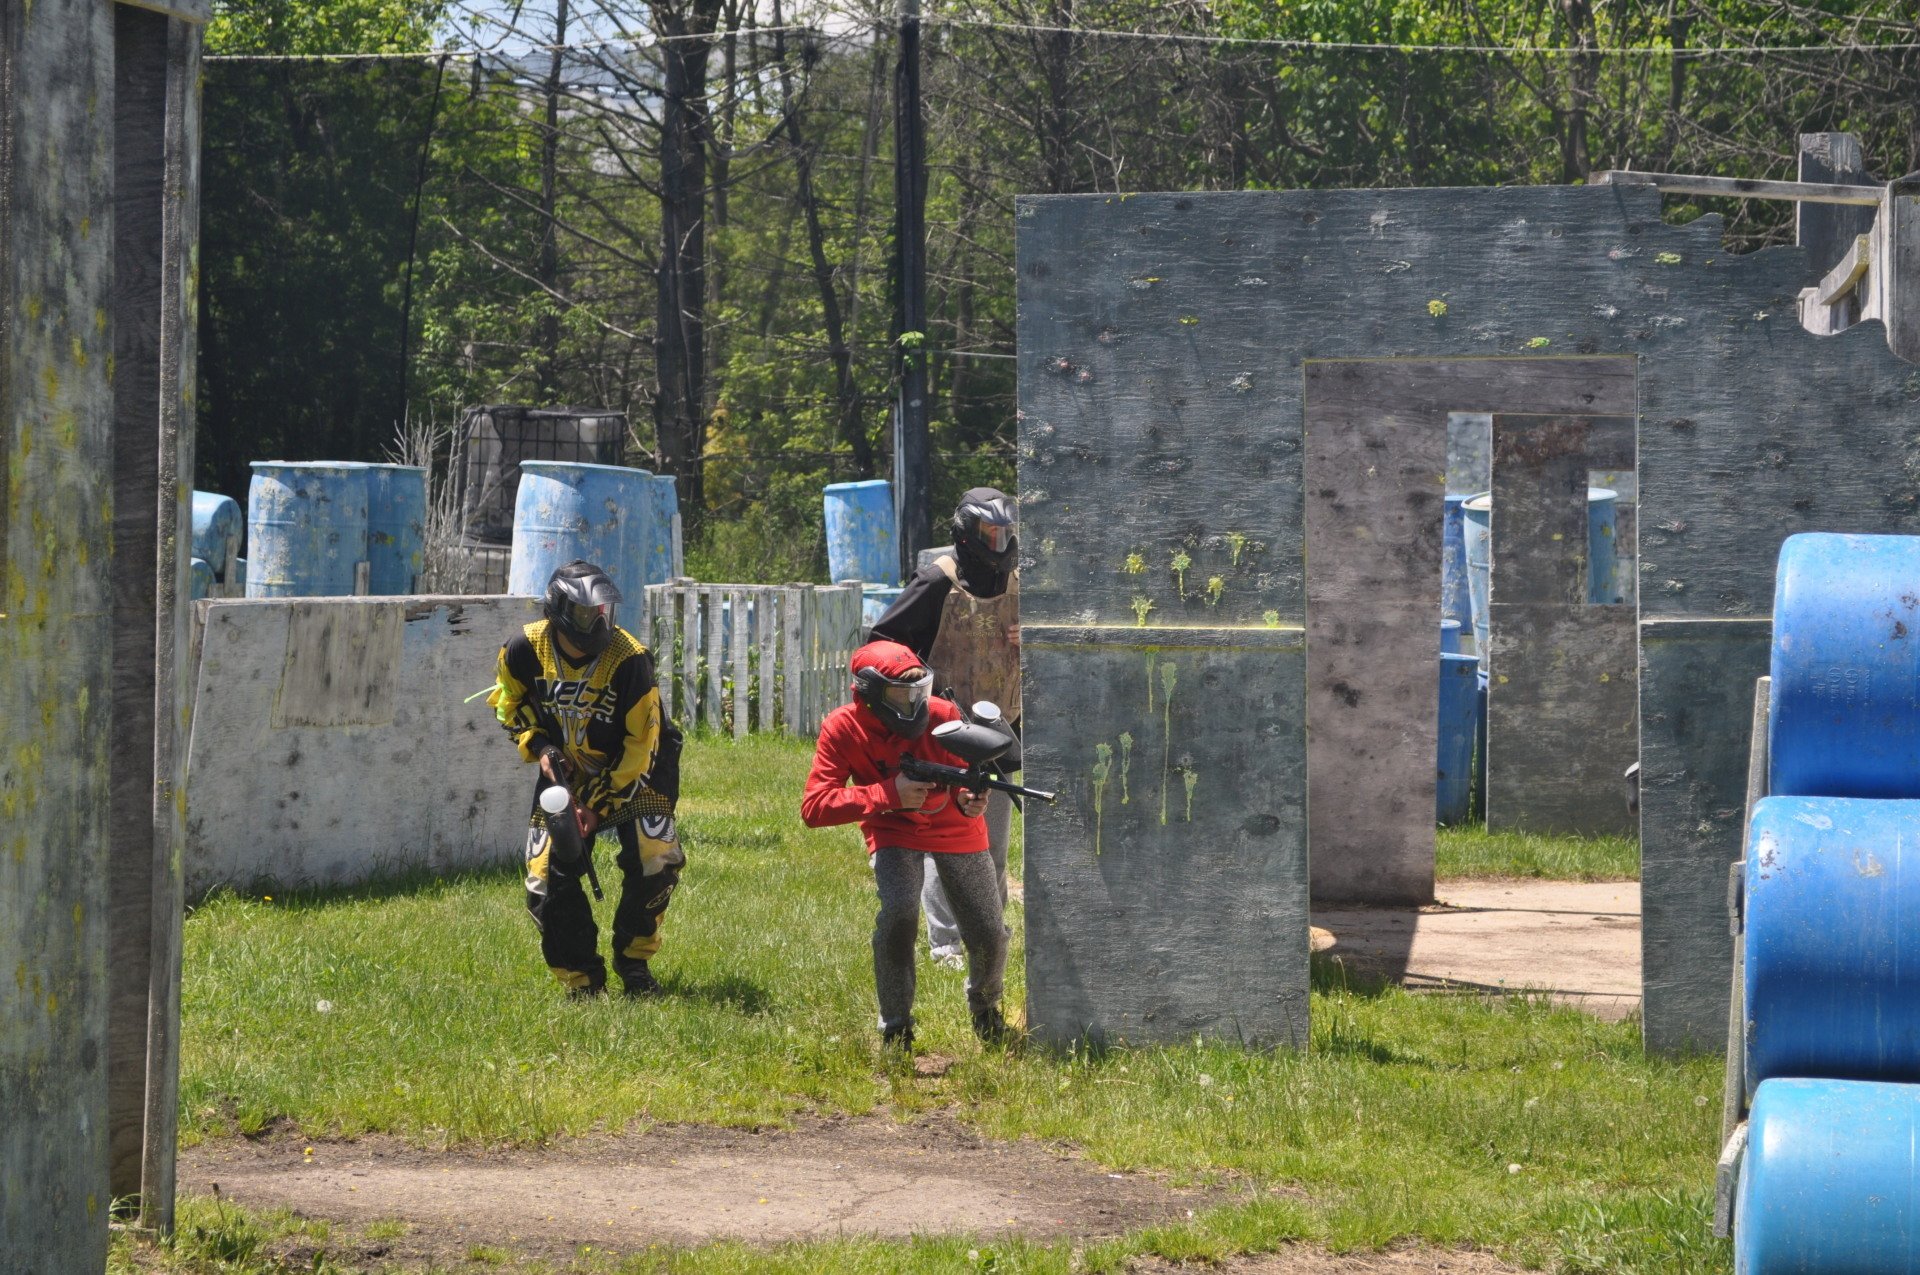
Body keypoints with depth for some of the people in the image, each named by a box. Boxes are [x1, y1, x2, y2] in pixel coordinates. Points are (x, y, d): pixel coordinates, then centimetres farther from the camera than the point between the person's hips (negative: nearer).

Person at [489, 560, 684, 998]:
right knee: (548, 877, -7)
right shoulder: (526, 650, -17)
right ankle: (581, 979, 9)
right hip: (566, 771, 2)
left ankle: (633, 962, 3)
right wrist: (538, 747, -10)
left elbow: (639, 745, -18)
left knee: (655, 859, -20)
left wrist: (600, 806, -20)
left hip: (628, 770, -2)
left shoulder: (630, 661, -24)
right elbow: (508, 702, 6)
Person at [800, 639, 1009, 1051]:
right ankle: (895, 1030, -12)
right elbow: (813, 807, -30)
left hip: (954, 830, 2)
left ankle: (985, 1009, 37)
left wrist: (969, 800, -39)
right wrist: (889, 793, -39)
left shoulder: (942, 715, -24)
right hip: (894, 832, -2)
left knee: (988, 935, 1)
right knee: (899, 912, -30)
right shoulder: (843, 728, -25)